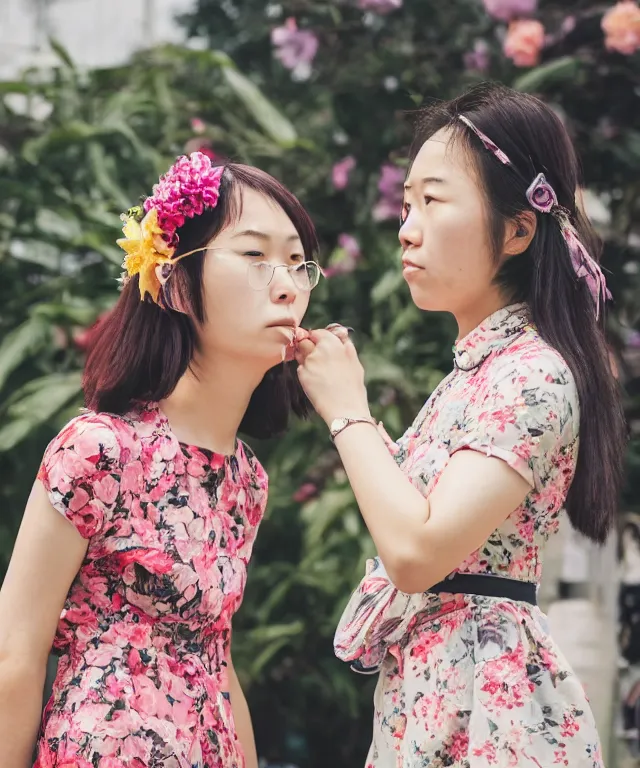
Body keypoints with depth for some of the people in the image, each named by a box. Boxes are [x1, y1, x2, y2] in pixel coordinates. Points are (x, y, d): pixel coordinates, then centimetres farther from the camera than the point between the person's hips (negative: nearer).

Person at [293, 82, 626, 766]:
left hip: (481, 691, -9)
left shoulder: (533, 374, -16)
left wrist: (347, 409, -13)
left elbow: (417, 552, -25)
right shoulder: (478, 365, 13)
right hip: (425, 686, 9)